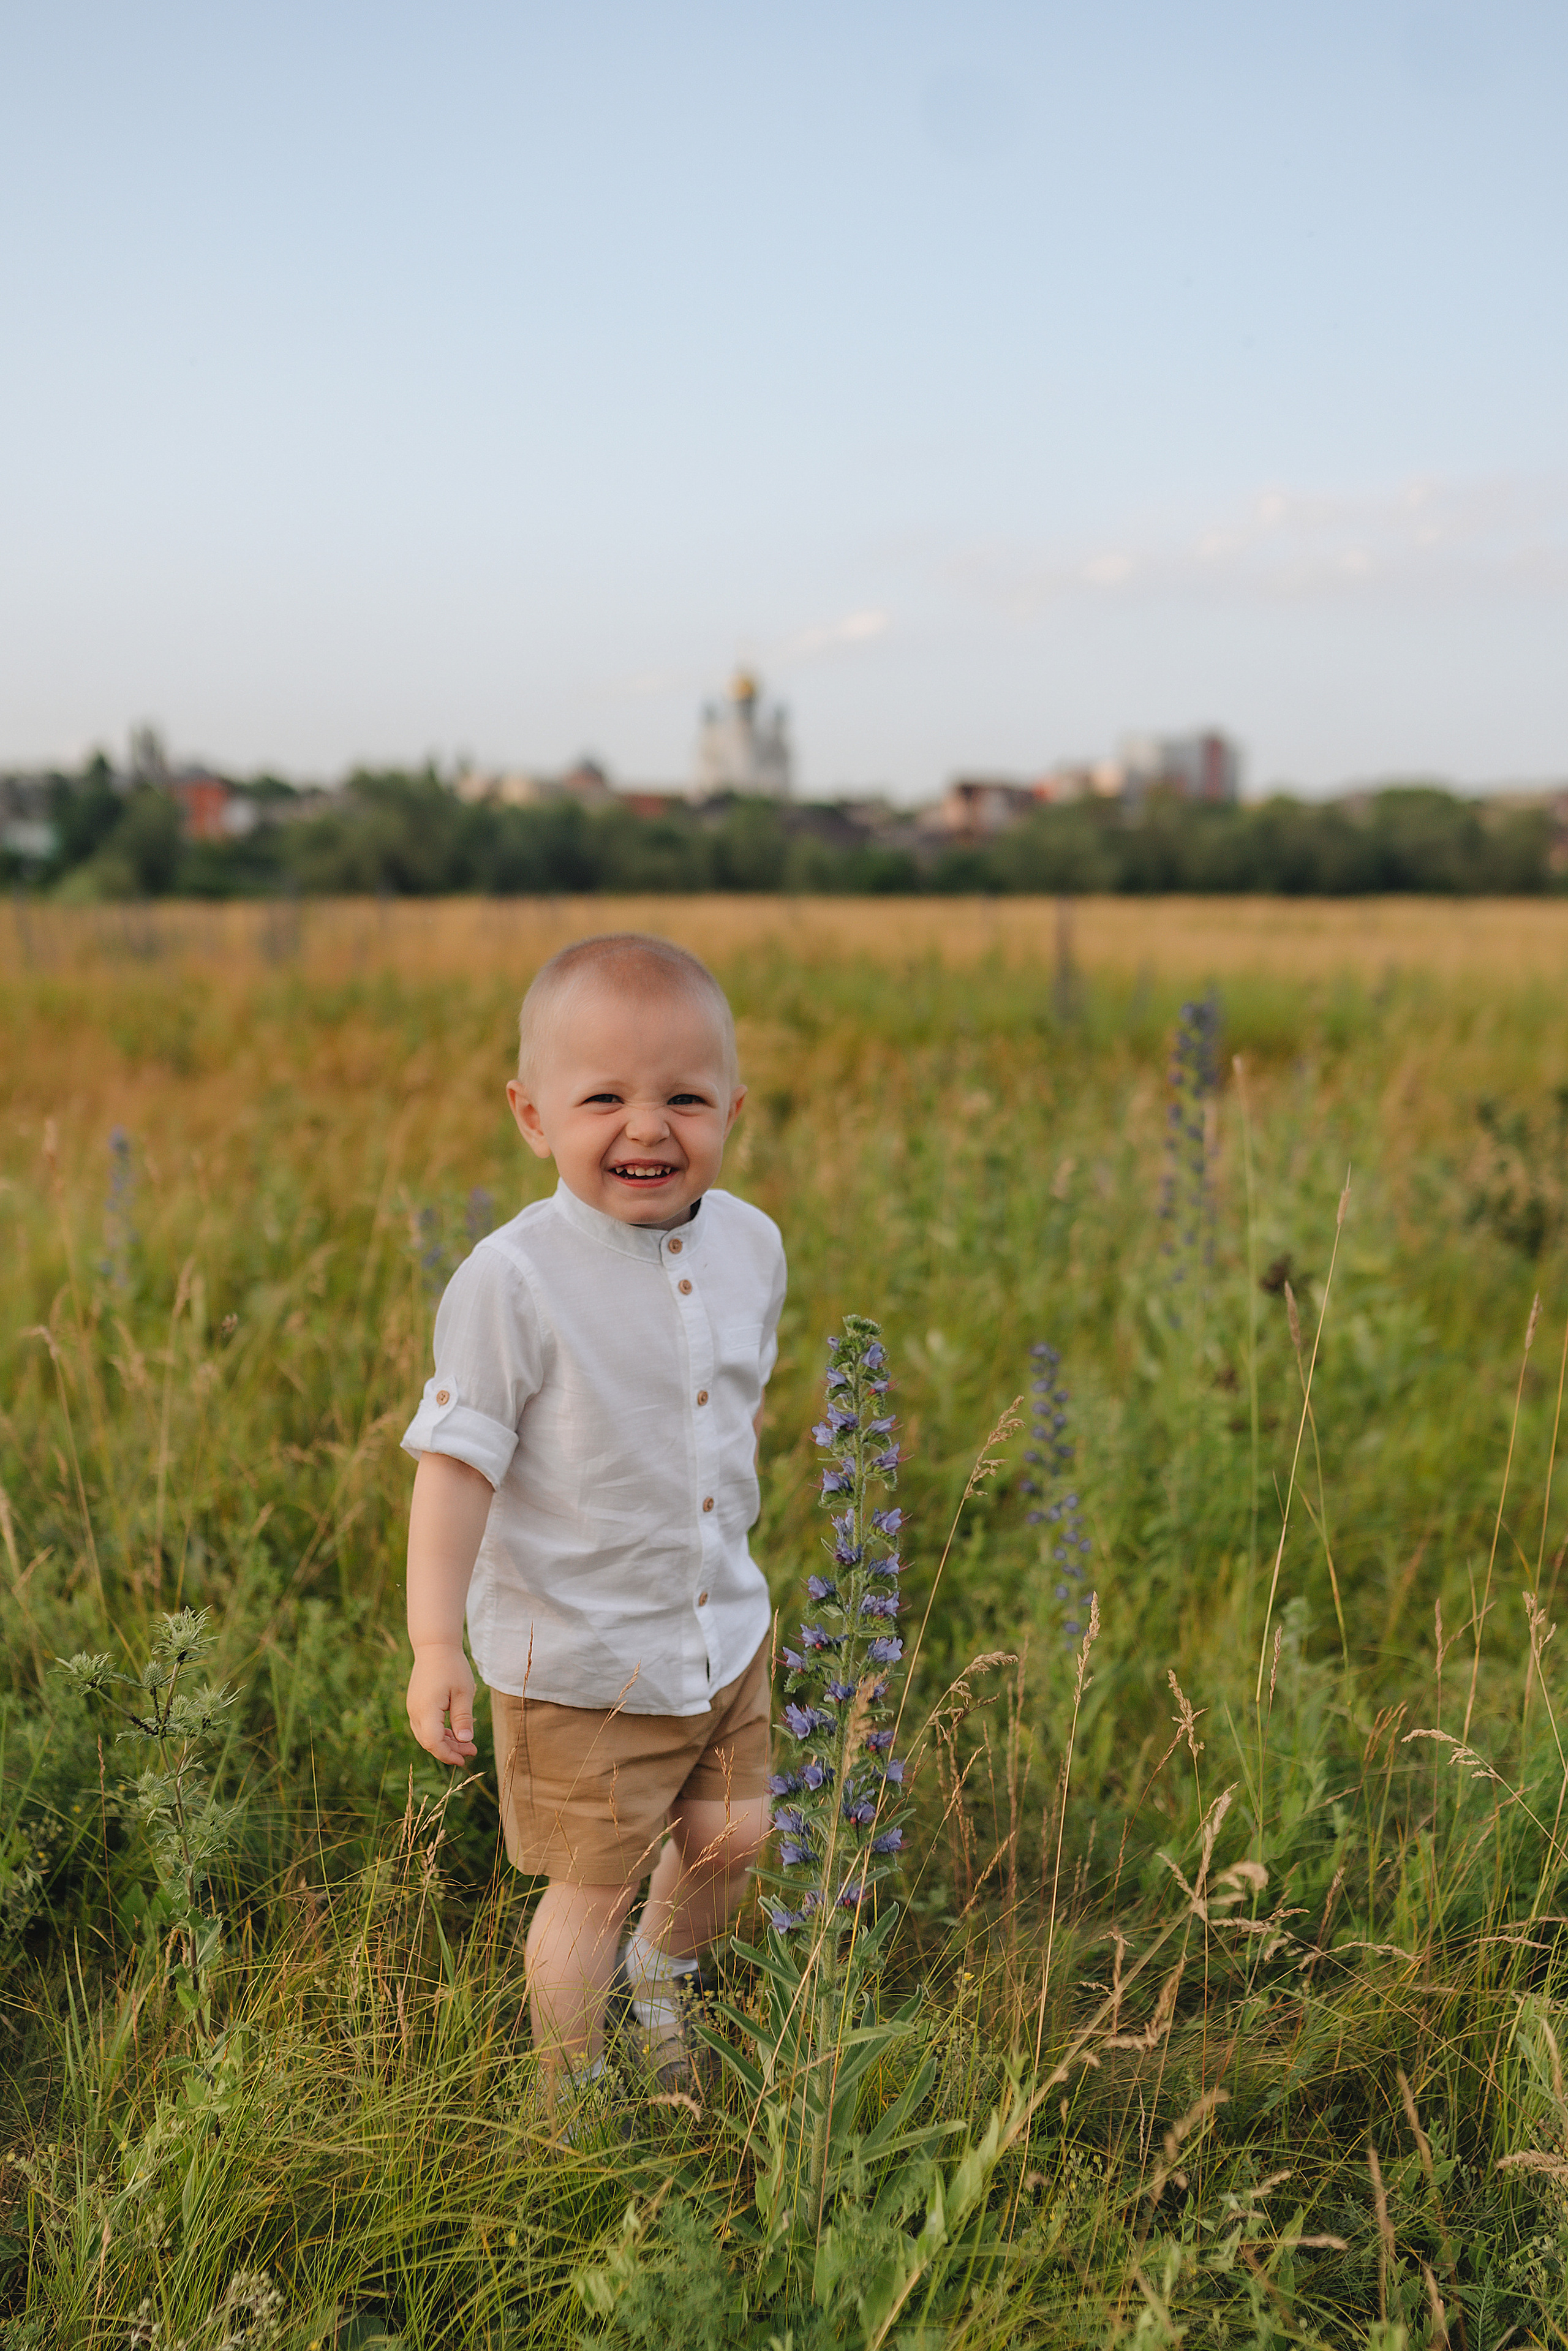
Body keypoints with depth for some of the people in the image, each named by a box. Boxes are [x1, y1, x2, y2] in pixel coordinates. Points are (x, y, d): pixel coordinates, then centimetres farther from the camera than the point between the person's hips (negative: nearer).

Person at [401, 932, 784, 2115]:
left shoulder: (750, 1244, -4)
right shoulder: (513, 1280, -22)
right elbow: (456, 1463, -19)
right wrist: (436, 1641, -24)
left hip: (727, 1626, 6)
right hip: (578, 1654, -5)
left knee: (730, 1838, 17)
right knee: (593, 1884, 6)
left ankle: (660, 1980, 49)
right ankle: (573, 2094, 32)